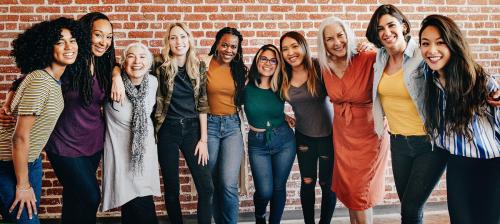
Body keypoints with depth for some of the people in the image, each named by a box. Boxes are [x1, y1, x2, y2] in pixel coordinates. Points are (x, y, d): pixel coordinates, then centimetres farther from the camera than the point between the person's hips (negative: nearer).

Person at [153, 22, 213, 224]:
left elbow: (202, 104, 1)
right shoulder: (160, 64, -6)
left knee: (206, 187, 0)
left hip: (192, 129, 2)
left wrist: (203, 139, -1)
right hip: (168, 131, -2)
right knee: (171, 188, 9)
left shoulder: (199, 66, 1)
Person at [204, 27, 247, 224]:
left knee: (229, 185, -11)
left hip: (233, 126, 1)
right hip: (210, 125, -1)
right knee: (214, 183, 9)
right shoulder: (205, 65, -4)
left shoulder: (240, 69, 5)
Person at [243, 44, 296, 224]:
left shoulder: (280, 87, -4)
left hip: (284, 141, 2)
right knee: (265, 191, -3)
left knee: (279, 187, 9)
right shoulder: (246, 86, -9)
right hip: (257, 144, -1)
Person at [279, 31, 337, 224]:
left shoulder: (319, 67, -17)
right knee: (307, 182, 13)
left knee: (327, 183, 9)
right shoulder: (284, 77, -4)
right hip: (303, 135, 3)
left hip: (328, 134, -3)